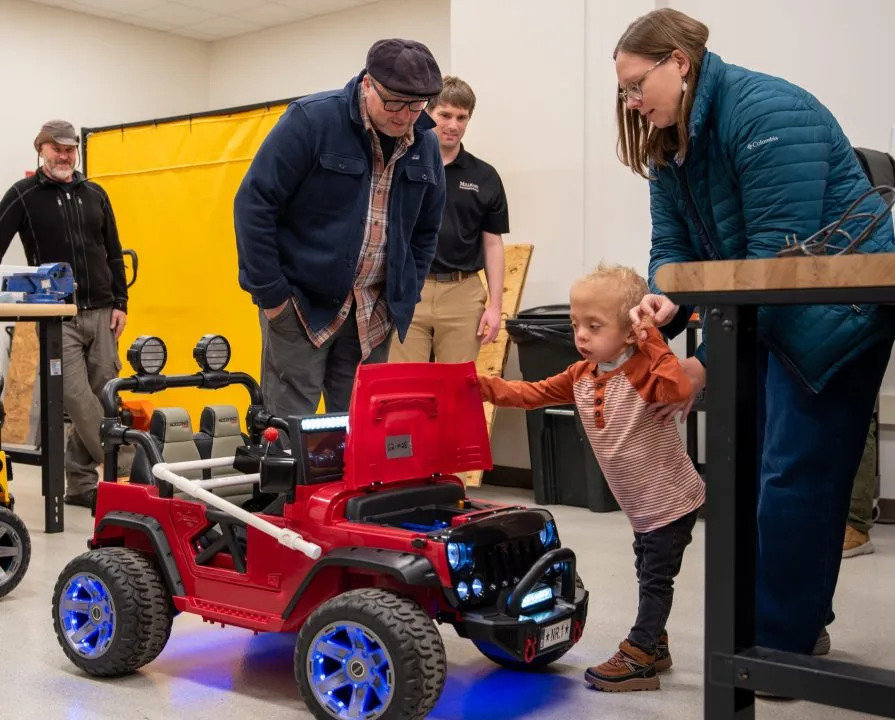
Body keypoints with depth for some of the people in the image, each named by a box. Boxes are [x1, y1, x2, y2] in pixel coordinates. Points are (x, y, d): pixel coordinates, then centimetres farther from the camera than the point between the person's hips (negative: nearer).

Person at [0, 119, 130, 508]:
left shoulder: (94, 194, 13)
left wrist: (120, 302, 8)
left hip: (101, 313, 4)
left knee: (100, 396, 4)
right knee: (78, 398, -12)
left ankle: (80, 483, 15)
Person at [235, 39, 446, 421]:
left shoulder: (425, 145, 3)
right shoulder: (311, 120, -13)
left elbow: (425, 230, 16)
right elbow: (254, 205, -14)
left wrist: (405, 299, 8)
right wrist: (270, 294, -14)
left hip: (373, 314, 5)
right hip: (301, 301, -5)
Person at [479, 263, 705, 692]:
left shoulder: (643, 372, -23)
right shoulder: (581, 375, 0)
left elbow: (680, 389, -43)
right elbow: (534, 394, 8)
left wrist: (653, 342, -37)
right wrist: (484, 387, -2)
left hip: (672, 501, -8)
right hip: (643, 504, 8)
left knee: (655, 578, 2)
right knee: (649, 576, 20)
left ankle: (638, 658, 9)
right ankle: (654, 647, 34)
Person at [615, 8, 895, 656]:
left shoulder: (765, 114, -22)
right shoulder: (669, 144, 6)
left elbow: (778, 254, -28)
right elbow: (674, 243, 2)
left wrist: (708, 361, -28)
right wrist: (665, 302, -22)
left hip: (835, 308, -9)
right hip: (766, 313, 9)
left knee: (794, 477, -8)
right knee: (754, 471, 11)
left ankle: (778, 649, 2)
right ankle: (801, 624, 24)